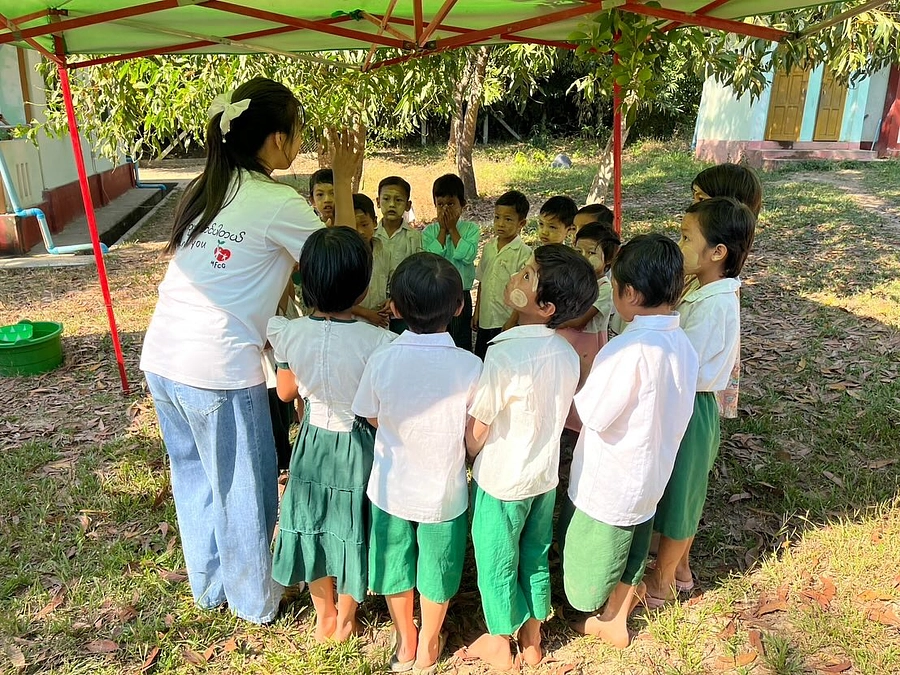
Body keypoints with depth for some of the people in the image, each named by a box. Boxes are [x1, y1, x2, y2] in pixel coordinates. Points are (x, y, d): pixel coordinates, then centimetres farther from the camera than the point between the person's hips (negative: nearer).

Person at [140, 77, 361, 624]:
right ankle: (255, 601, 34)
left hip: (162, 359, 8)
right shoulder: (277, 203, -13)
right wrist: (344, 181, -1)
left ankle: (208, 586, 44)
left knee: (194, 477, 23)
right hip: (219, 372, -8)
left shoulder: (205, 189, 9)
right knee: (244, 491, 13)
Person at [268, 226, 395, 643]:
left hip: (313, 441, 3)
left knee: (313, 524, 23)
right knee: (353, 528, 20)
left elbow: (286, 392, 0)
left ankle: (324, 616, 44)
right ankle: (345, 619, 42)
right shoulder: (379, 343, -28)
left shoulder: (289, 334, -16)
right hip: (358, 449, -2)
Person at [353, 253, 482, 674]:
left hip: (392, 489, 1)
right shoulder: (470, 367, -22)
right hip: (443, 492, -1)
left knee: (395, 565, 24)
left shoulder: (381, 362, -19)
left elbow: (373, 420, -4)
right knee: (436, 573, 22)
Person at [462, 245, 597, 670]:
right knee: (535, 557, 23)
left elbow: (476, 432, -21)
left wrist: (470, 457, -1)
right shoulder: (567, 354, -8)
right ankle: (533, 640, 42)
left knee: (496, 563, 16)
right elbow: (557, 415, 4)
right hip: (545, 475, 6)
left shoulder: (504, 353, -29)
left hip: (501, 481, -6)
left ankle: (499, 647, 37)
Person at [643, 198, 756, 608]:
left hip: (686, 409, -9)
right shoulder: (711, 294, 2)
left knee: (675, 496, 9)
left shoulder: (712, 306, -27)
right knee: (683, 494, 24)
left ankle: (661, 582, 29)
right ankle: (680, 565, 44)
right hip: (692, 405, 9)